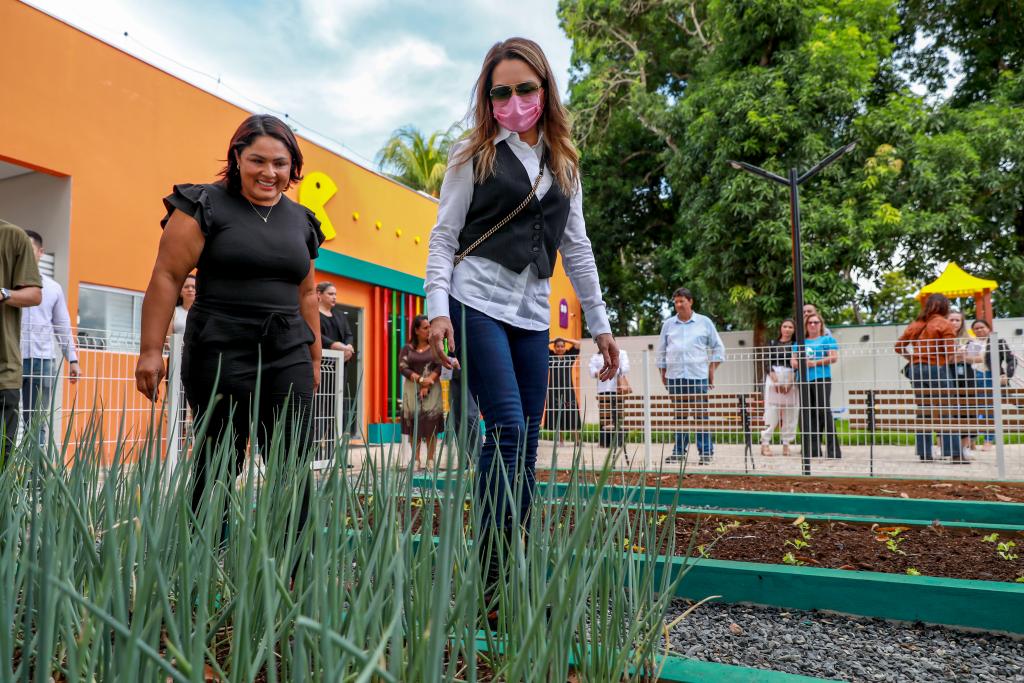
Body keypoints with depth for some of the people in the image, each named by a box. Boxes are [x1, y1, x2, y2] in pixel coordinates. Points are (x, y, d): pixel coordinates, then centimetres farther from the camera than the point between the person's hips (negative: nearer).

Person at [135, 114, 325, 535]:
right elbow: (167, 277, -4)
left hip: (288, 356, 4)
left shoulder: (300, 220, 16)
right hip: (222, 352, -4)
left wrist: (314, 358, 20)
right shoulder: (205, 205, 0)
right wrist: (151, 350, -9)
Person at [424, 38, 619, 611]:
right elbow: (444, 237, 1)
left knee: (525, 446, 2)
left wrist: (600, 323, 14)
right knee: (508, 430, -15)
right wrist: (438, 309, -13)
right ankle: (495, 578, -7)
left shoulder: (564, 162, 17)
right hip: (477, 302, -4)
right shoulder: (474, 155, 5)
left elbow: (576, 247, 17)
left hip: (532, 315, 5)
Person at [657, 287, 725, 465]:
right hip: (674, 377, 2)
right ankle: (679, 451, 12)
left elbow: (718, 348, 12)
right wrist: (662, 374, 14)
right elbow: (661, 351, 18)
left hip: (698, 376, -2)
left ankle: (706, 452, 2)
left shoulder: (704, 322, 8)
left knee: (701, 415, -4)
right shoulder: (668, 324, 13)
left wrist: (712, 369, 5)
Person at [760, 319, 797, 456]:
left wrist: (789, 382, -12)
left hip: (791, 379, 1)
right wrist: (776, 380, -12)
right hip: (774, 377, -1)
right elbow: (767, 362, 2)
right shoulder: (772, 343, 11)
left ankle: (786, 444, 6)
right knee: (771, 411, -6)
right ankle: (765, 443, -4)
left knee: (790, 413, 0)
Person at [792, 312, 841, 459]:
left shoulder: (828, 339, 10)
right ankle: (813, 450, 6)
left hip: (821, 378, -4)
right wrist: (796, 363, -5)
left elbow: (834, 357, -2)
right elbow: (793, 360, 18)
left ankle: (833, 449, -9)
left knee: (824, 410, -12)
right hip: (804, 380, 5)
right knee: (808, 413, 2)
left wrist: (815, 363, -10)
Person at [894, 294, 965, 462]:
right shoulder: (943, 324, -4)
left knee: (923, 411, 9)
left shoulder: (915, 324, 12)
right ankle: (955, 453, -2)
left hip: (916, 369, 5)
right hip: (937, 369, -5)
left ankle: (924, 452, 10)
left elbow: (899, 346, 12)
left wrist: (912, 358, 10)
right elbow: (950, 351, -13)